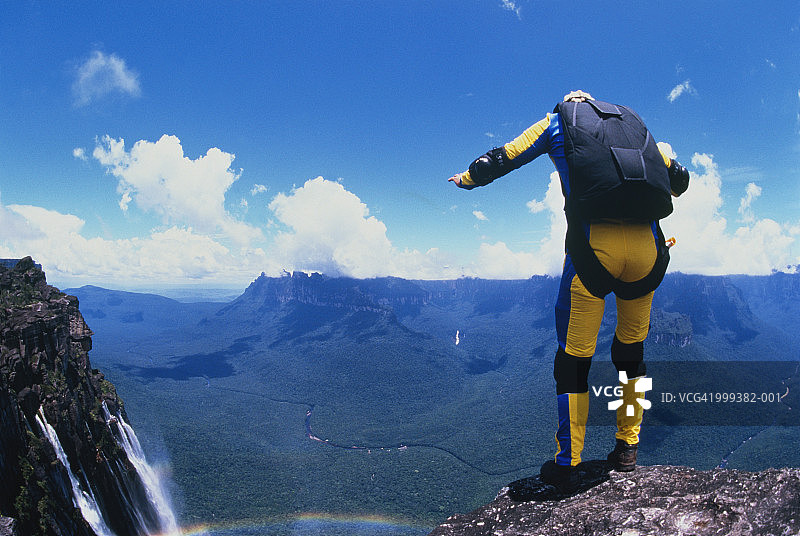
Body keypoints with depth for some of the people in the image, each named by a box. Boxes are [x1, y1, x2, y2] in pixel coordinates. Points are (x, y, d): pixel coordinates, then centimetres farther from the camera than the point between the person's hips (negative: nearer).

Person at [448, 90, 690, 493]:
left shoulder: (557, 121, 19)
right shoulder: (633, 121, 28)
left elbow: (501, 160, 20)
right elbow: (679, 178, 33)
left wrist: (466, 178, 40)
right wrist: (660, 192, 57)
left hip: (594, 244, -3)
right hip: (648, 245, 4)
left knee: (574, 357, 9)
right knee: (631, 348, 23)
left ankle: (567, 464, 17)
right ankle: (627, 449, 32)